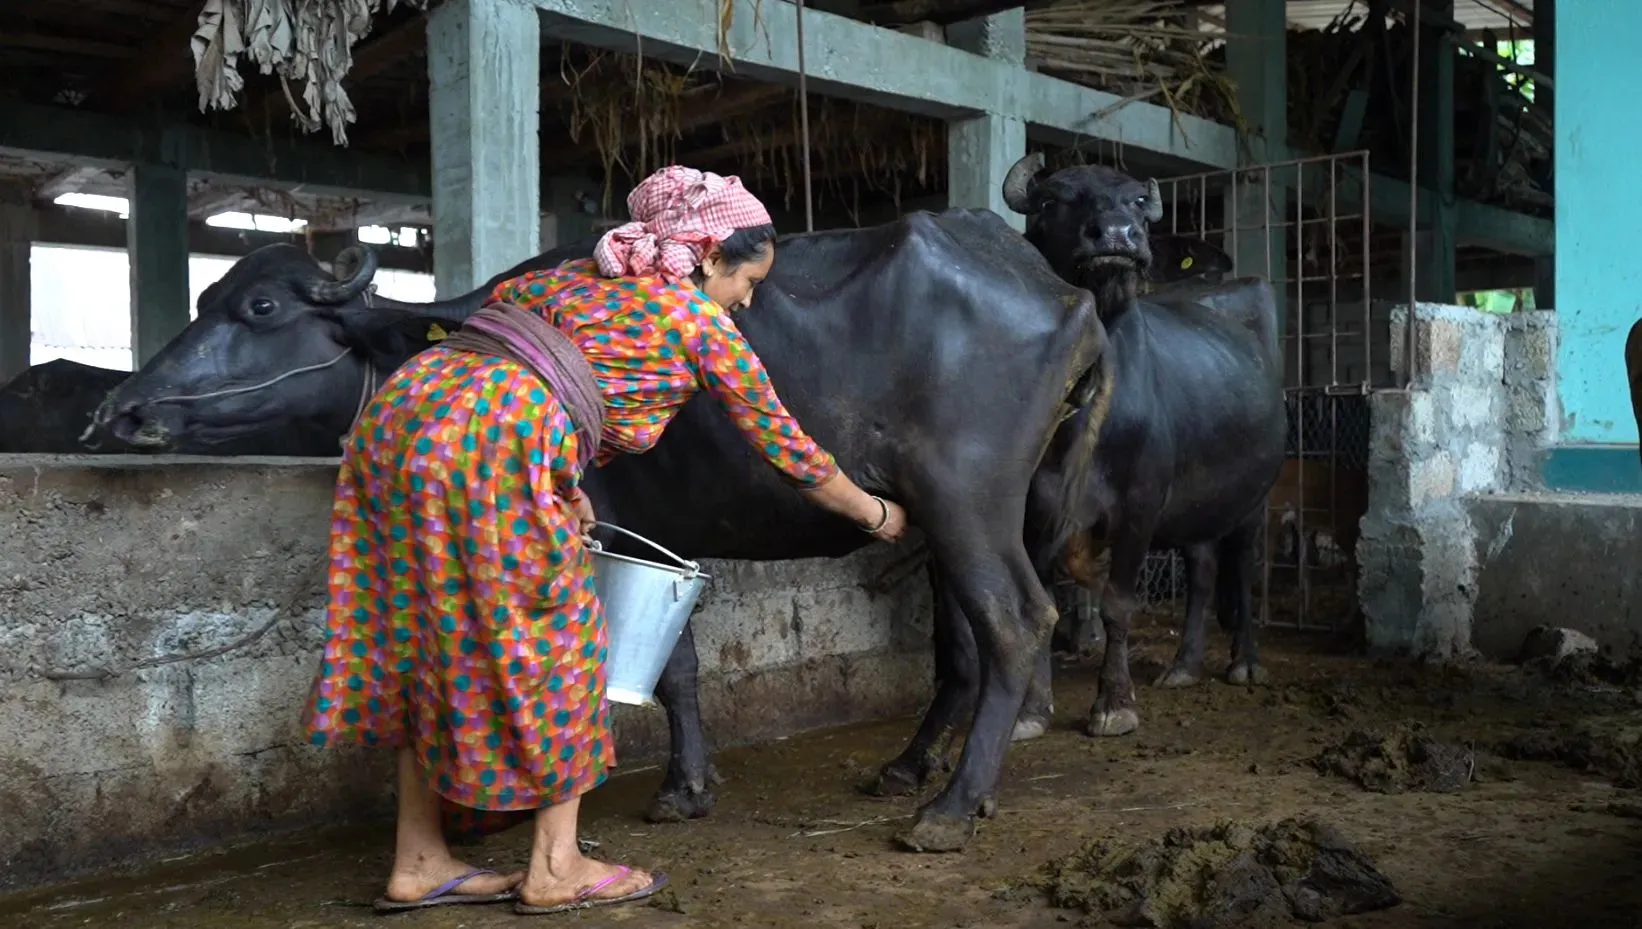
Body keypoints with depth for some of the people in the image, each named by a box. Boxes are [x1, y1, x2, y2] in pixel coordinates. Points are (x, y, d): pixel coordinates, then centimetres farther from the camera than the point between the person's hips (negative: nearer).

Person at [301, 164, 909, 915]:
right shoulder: (701, 321, 10)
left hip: (398, 411, 8)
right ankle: (555, 868, 14)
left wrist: (556, 474, 22)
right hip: (485, 439, -8)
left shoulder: (582, 274, 28)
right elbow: (784, 445, 17)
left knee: (430, 640, 16)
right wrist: (876, 514, 32)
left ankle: (419, 864, 24)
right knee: (554, 638, 6)